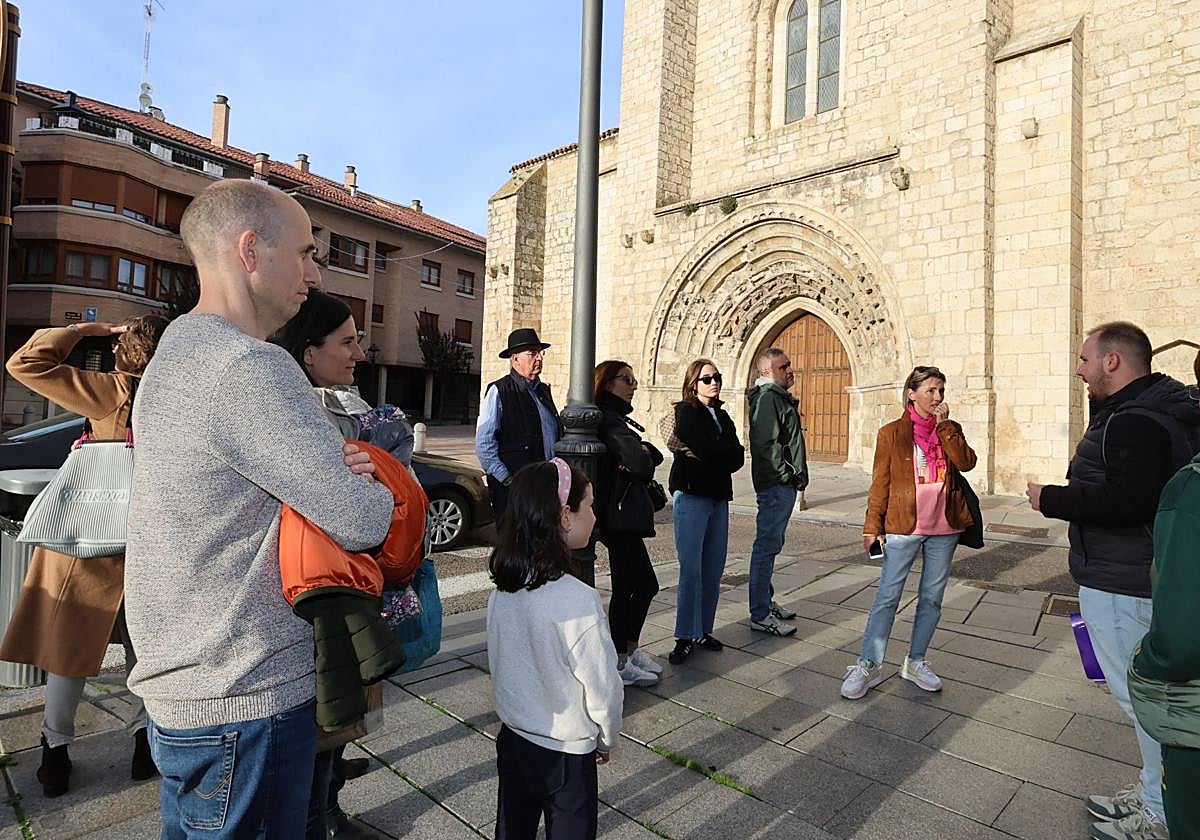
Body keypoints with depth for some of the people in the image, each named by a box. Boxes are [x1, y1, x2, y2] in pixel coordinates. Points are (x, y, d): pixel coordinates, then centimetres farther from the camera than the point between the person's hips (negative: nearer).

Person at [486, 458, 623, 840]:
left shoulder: (502, 589, -9)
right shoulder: (577, 600, -30)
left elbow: (497, 665, 3)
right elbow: (603, 687, -21)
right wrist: (607, 740, -1)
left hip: (513, 739, 6)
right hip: (566, 754, -6)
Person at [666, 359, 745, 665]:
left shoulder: (721, 415, 17)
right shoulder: (686, 412, -2)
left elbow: (737, 458, 3)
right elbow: (708, 450, -17)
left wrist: (702, 455, -11)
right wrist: (729, 452, 0)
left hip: (719, 498, 7)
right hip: (692, 496, -6)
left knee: (713, 569, 8)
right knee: (691, 569, -6)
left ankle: (703, 630, 20)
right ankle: (685, 637, 3)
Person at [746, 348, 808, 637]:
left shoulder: (779, 396, 19)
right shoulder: (768, 397, -14)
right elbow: (766, 444, -23)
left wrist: (793, 476, 18)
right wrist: (786, 474, -17)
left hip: (783, 485, 11)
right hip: (776, 484, -11)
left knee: (771, 545, 17)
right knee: (767, 546, -5)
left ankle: (766, 602, 29)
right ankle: (760, 616, 2)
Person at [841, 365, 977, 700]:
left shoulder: (950, 430, 8)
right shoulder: (892, 433, -2)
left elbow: (967, 462, -11)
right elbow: (880, 483, -2)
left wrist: (944, 426, -12)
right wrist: (872, 527, -5)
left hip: (944, 528, 4)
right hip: (903, 526, -4)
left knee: (932, 598, 12)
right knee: (887, 597, -1)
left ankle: (915, 662, 27)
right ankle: (869, 665, 8)